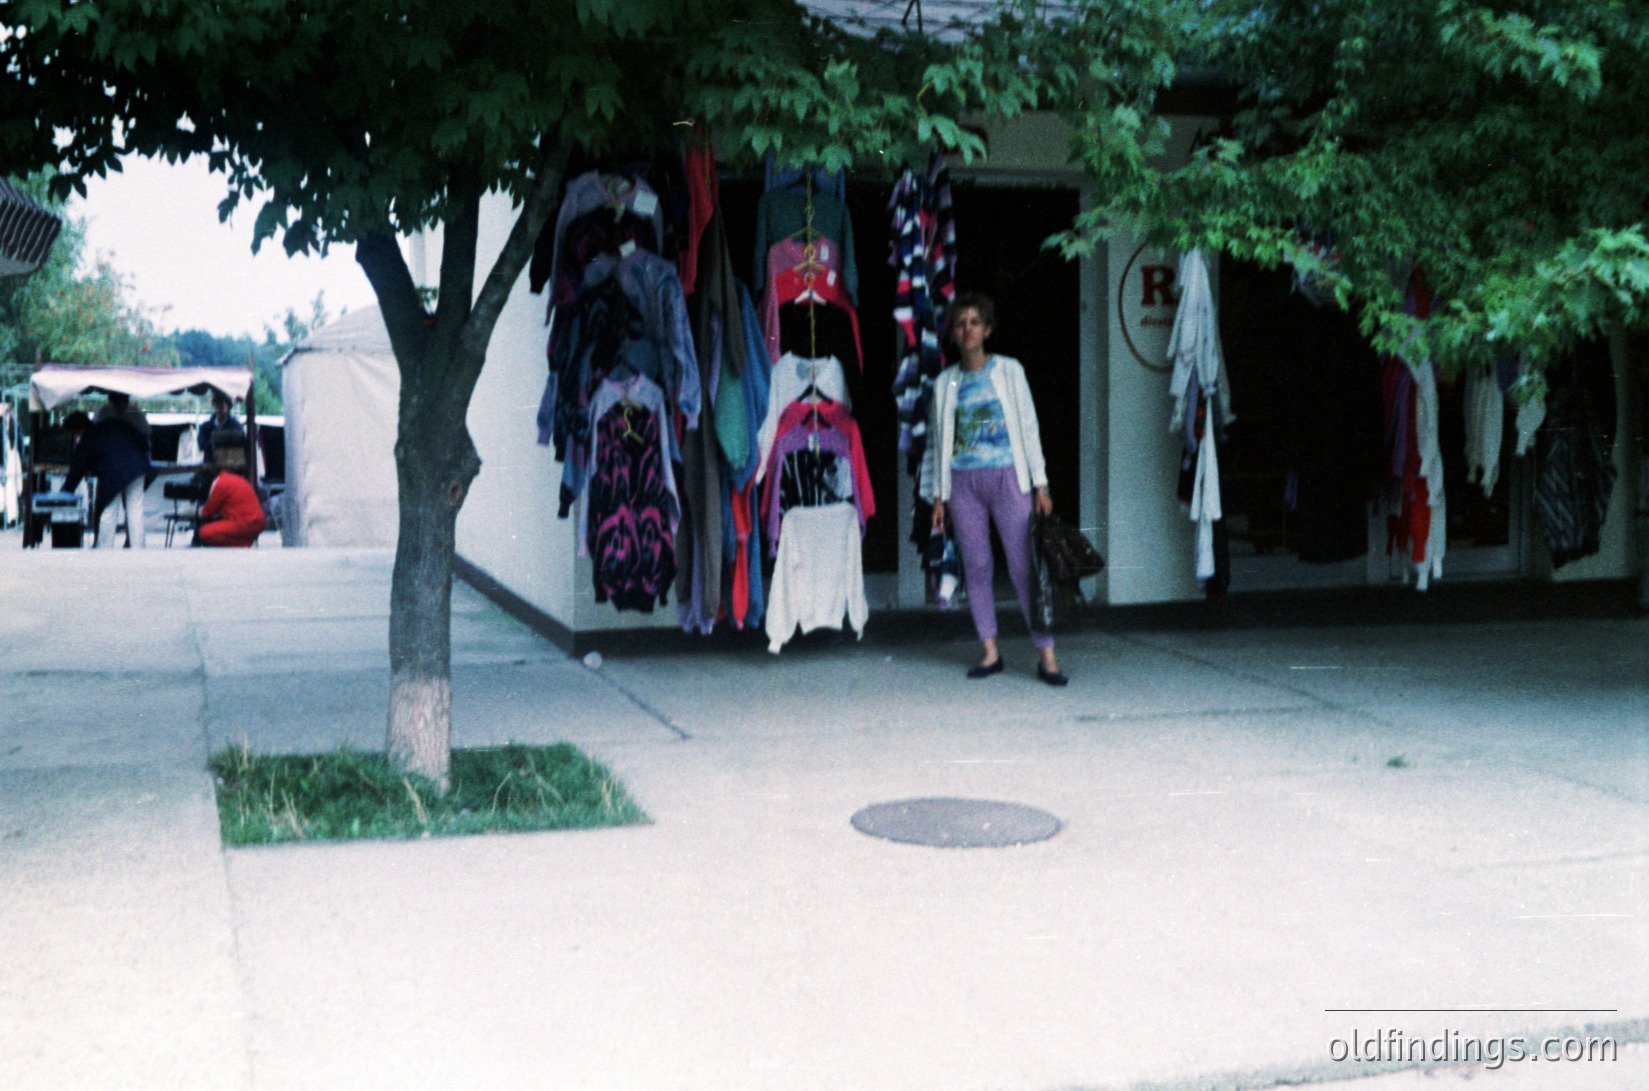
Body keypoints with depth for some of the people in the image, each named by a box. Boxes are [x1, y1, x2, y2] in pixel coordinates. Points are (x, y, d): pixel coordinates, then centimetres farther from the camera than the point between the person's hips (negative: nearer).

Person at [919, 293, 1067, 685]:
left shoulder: (1009, 370, 6)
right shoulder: (945, 382, 11)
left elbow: (1028, 427, 5)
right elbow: (938, 440, 13)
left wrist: (1039, 484, -1)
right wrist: (938, 496, 9)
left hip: (1007, 477, -2)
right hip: (963, 482, 2)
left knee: (1024, 566, -8)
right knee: (976, 567, 2)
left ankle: (1046, 656, -7)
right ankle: (990, 652, 11)